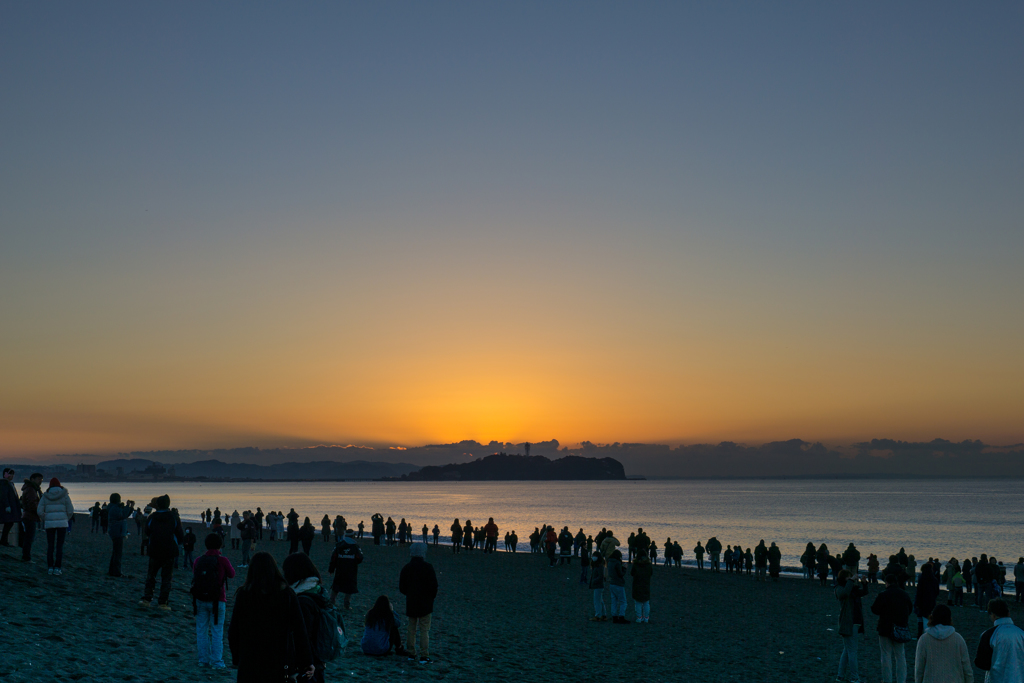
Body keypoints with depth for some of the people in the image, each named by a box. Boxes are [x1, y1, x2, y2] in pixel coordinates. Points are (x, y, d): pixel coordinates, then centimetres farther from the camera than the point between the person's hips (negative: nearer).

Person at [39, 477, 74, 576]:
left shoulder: (45, 496, 4)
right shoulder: (64, 495, 1)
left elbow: (40, 512, -1)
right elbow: (70, 511, -2)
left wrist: (45, 520, 15)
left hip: (49, 523, 1)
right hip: (62, 523, -1)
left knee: (50, 545, 10)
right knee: (60, 545, 2)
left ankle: (50, 567, 8)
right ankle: (57, 568, -3)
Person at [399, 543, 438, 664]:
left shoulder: (406, 568, 2)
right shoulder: (428, 567, -11)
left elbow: (402, 588, 6)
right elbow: (434, 586, -11)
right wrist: (431, 597, 6)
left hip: (411, 604, 4)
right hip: (425, 604, -4)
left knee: (411, 629, 15)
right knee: (424, 630, -2)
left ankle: (411, 653, 19)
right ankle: (424, 656, -6)